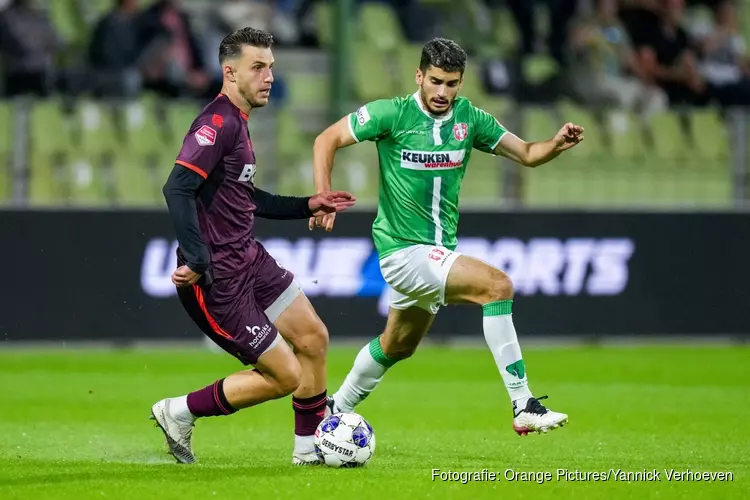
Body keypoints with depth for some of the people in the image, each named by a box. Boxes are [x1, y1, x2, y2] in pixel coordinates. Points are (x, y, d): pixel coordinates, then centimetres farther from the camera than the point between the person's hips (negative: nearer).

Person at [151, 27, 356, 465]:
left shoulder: (237, 124, 14)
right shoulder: (218, 123, -18)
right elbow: (177, 189, -29)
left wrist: (308, 206, 25)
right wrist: (197, 260, -34)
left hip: (249, 258, 10)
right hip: (216, 278, -10)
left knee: (313, 337, 10)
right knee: (285, 376, -5)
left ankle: (309, 448, 24)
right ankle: (180, 413, 10)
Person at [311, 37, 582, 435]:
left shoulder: (469, 118, 1)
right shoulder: (392, 113, -13)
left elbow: (525, 153, 5)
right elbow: (327, 140, -6)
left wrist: (557, 144, -16)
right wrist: (323, 195, -19)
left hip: (441, 250, 7)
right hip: (403, 250, -7)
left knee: (397, 346, 24)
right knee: (497, 284, -25)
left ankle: (336, 408, 46)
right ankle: (523, 408, -26)